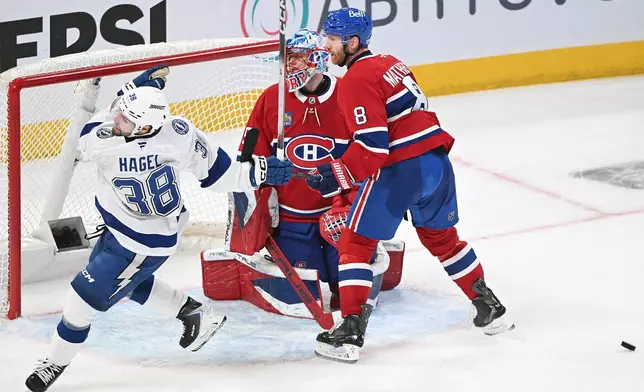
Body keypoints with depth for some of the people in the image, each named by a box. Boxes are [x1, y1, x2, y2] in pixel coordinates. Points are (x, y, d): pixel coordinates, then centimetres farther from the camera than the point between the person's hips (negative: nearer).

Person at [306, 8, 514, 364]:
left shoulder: (356, 81, -11)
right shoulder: (391, 64, 17)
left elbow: (372, 146, -20)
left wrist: (336, 176, -15)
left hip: (400, 170, -9)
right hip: (436, 161, 9)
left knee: (355, 242, 1)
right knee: (441, 236, 27)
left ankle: (349, 333, -6)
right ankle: (490, 309, 34)